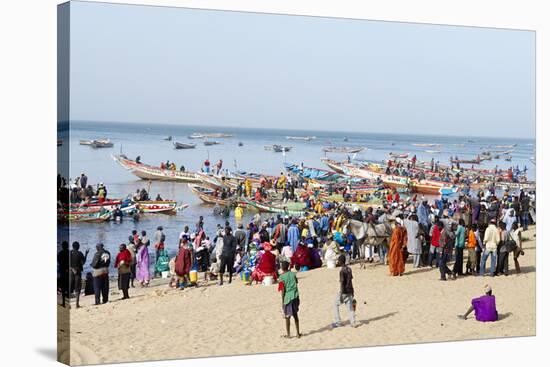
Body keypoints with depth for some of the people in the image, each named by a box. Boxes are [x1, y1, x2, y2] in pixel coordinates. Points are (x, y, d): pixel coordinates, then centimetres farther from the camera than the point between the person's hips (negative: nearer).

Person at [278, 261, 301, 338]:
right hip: (295, 296, 4)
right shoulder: (293, 274, 1)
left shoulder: (282, 277, -11)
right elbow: (296, 282, 11)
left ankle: (288, 334, 13)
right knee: (295, 315, 14)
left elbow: (283, 290, -11)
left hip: (287, 298, -4)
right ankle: (298, 333, 17)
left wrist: (282, 301, -6)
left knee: (287, 316, 6)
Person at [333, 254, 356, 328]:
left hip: (344, 292, -7)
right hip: (350, 291, 7)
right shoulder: (349, 269, 7)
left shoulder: (342, 271, -17)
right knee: (350, 307, 10)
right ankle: (353, 323, 6)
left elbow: (342, 283, -19)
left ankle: (337, 322, 6)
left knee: (335, 305, 8)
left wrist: (341, 295, -17)